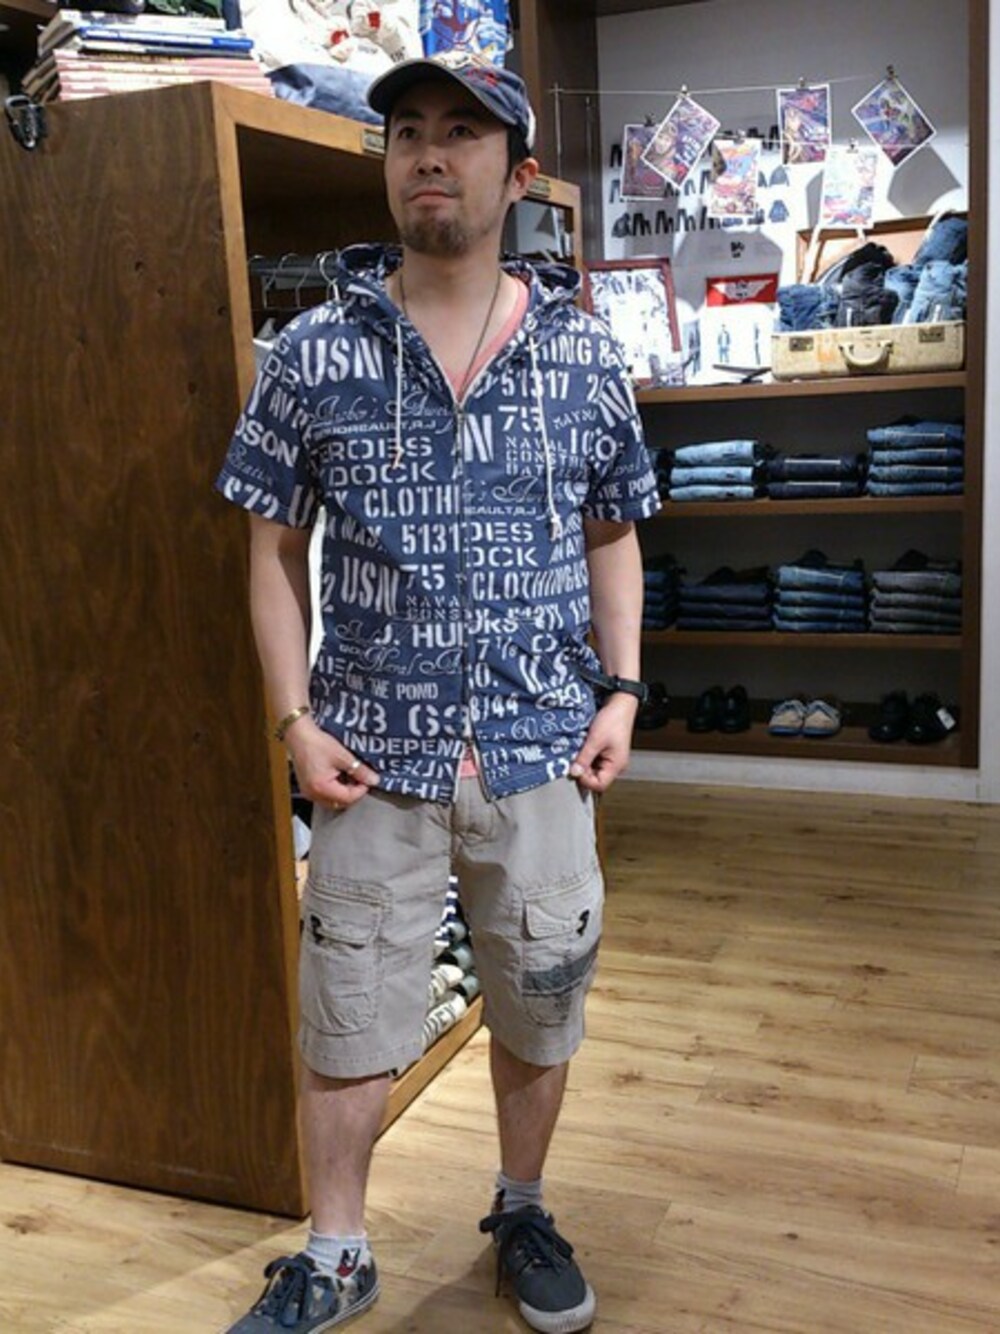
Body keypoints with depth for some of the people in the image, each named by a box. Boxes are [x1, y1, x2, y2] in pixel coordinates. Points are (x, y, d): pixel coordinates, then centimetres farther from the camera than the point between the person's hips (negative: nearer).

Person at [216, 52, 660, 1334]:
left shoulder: (584, 352, 1)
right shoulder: (313, 352, -2)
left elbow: (612, 535, 10)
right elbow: (274, 546, 2)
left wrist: (621, 690, -1)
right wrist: (296, 719, -6)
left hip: (541, 750, 1)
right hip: (375, 756, -1)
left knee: (537, 1010, 15)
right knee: (345, 1023, 10)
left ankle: (522, 1210, 42)